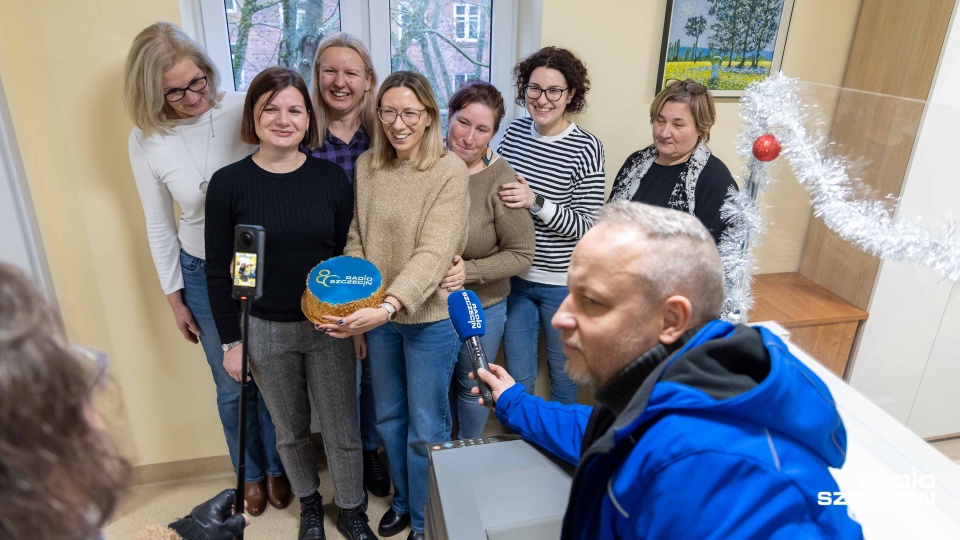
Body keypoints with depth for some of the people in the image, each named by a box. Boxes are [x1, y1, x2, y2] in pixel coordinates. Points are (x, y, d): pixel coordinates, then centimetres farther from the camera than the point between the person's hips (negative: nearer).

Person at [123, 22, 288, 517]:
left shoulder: (244, 110, -14)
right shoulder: (146, 141, -9)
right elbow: (159, 226, 1)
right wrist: (174, 297, 4)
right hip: (203, 275, 1)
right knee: (232, 385, 15)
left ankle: (276, 466, 40)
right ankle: (250, 473, 42)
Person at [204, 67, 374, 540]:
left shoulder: (331, 177, -6)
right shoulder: (228, 183, -9)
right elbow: (218, 270, -3)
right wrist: (230, 340, -2)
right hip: (264, 332, 0)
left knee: (343, 431, 10)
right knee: (290, 430, 19)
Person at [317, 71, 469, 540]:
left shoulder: (450, 171, -15)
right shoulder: (366, 166, 1)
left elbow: (433, 252, -24)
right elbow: (355, 239, 6)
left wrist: (389, 306, -36)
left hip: (429, 317, -5)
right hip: (378, 315, 5)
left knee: (425, 427, 10)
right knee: (388, 416, 21)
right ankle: (402, 499, 47)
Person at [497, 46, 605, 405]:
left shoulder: (585, 147, -14)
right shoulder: (514, 132, -1)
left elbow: (586, 226, -17)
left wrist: (535, 202, -28)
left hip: (562, 282, -3)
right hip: (515, 276, 4)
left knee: (562, 369, 19)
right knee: (517, 375, 16)